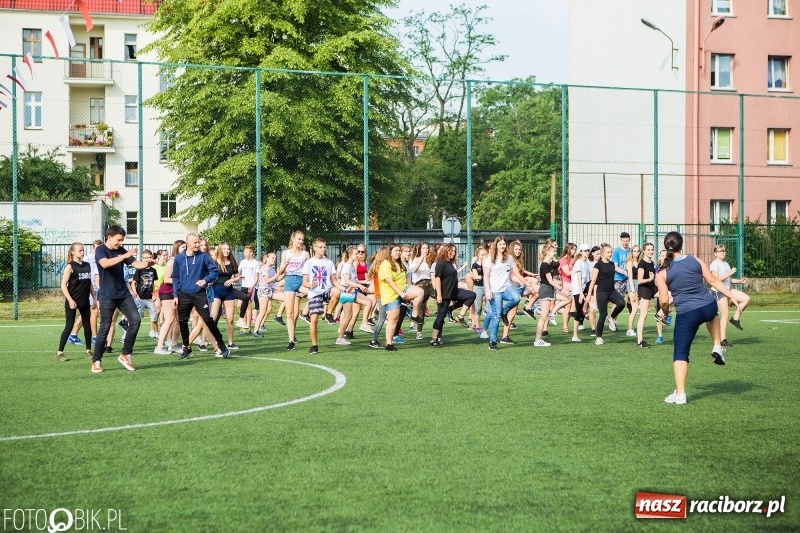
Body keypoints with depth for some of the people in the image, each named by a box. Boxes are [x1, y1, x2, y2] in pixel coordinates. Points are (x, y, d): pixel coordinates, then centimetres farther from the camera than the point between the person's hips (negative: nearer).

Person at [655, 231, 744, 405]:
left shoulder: (662, 272, -4)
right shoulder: (695, 260, 2)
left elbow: (664, 301, -5)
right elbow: (714, 281, 5)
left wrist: (664, 312, 16)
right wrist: (733, 297, 13)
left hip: (686, 314, -3)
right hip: (708, 306, 3)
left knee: (680, 353, 9)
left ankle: (680, 394, 4)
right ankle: (717, 347, 29)